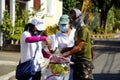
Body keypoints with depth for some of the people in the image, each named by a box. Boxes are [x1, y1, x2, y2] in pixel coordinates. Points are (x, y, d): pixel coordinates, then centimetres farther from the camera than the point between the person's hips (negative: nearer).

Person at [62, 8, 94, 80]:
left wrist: (66, 54, -19)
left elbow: (79, 48, -21)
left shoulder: (83, 30, -16)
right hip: (77, 61, 10)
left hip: (84, 61, -10)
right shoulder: (77, 29, 14)